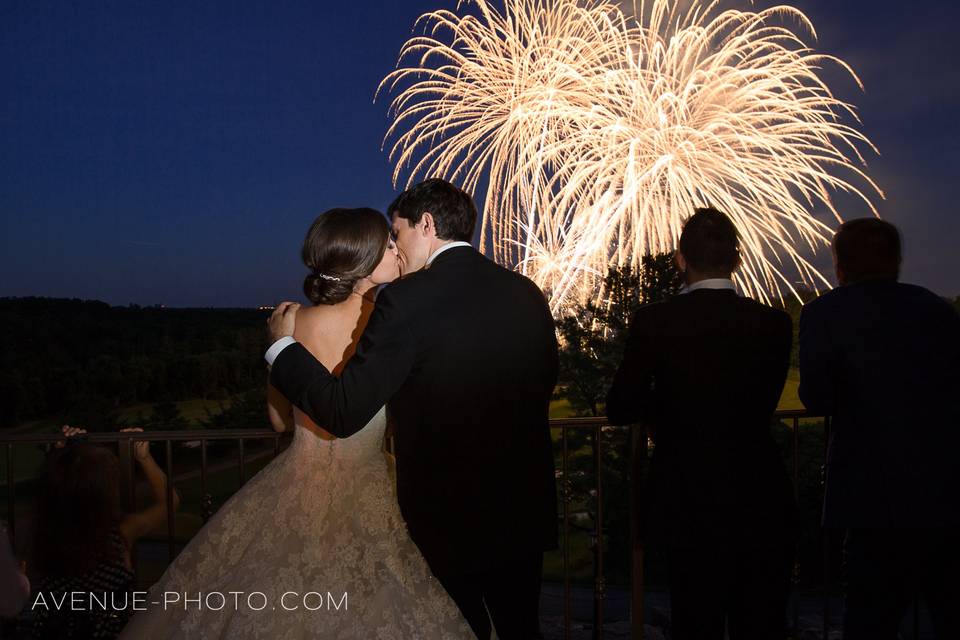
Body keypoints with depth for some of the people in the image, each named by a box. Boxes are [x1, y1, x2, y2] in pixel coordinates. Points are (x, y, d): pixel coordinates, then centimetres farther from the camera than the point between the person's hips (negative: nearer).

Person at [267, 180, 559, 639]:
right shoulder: (528, 294, 0)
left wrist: (283, 344, -5)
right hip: (526, 512, 6)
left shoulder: (407, 299, -19)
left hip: (448, 519, -5)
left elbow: (343, 412, -19)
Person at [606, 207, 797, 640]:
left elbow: (620, 409, -8)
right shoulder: (774, 324, -7)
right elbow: (762, 405, 4)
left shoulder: (653, 322, -13)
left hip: (686, 503, -1)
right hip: (760, 503, 2)